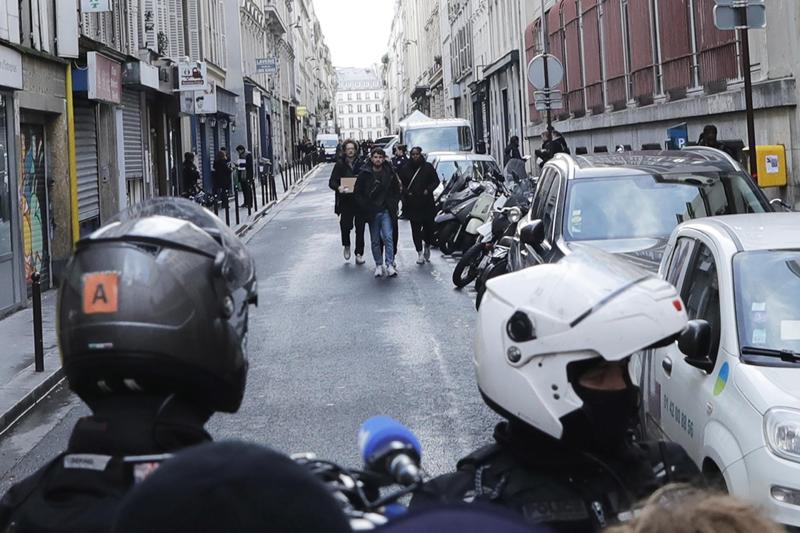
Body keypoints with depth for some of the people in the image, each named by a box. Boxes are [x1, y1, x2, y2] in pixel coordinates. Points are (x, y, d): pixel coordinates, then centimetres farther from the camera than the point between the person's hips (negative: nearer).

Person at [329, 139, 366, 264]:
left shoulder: (361, 164, 4)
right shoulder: (340, 165, 2)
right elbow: (332, 182, -2)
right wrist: (338, 187, -23)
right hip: (345, 201, -1)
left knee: (360, 228, 3)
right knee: (345, 225, -12)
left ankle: (359, 254, 13)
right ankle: (346, 245, 17)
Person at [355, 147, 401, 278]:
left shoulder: (390, 173, 2)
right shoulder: (364, 174, -2)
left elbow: (397, 191, 13)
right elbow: (358, 193, 3)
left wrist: (393, 205, 3)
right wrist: (365, 207, -5)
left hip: (386, 211, 0)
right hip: (371, 212, 0)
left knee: (388, 237, -12)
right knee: (375, 241, 6)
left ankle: (389, 264, -12)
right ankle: (379, 265, 15)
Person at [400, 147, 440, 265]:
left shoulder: (428, 167, 4)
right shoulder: (405, 169, 7)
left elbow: (436, 181, 6)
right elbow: (401, 183, 11)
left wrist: (428, 190, -9)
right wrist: (406, 192, -7)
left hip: (426, 202, 0)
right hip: (412, 203, 0)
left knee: (429, 226, 1)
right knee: (416, 228, -3)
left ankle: (427, 246, 29)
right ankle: (420, 253, 3)